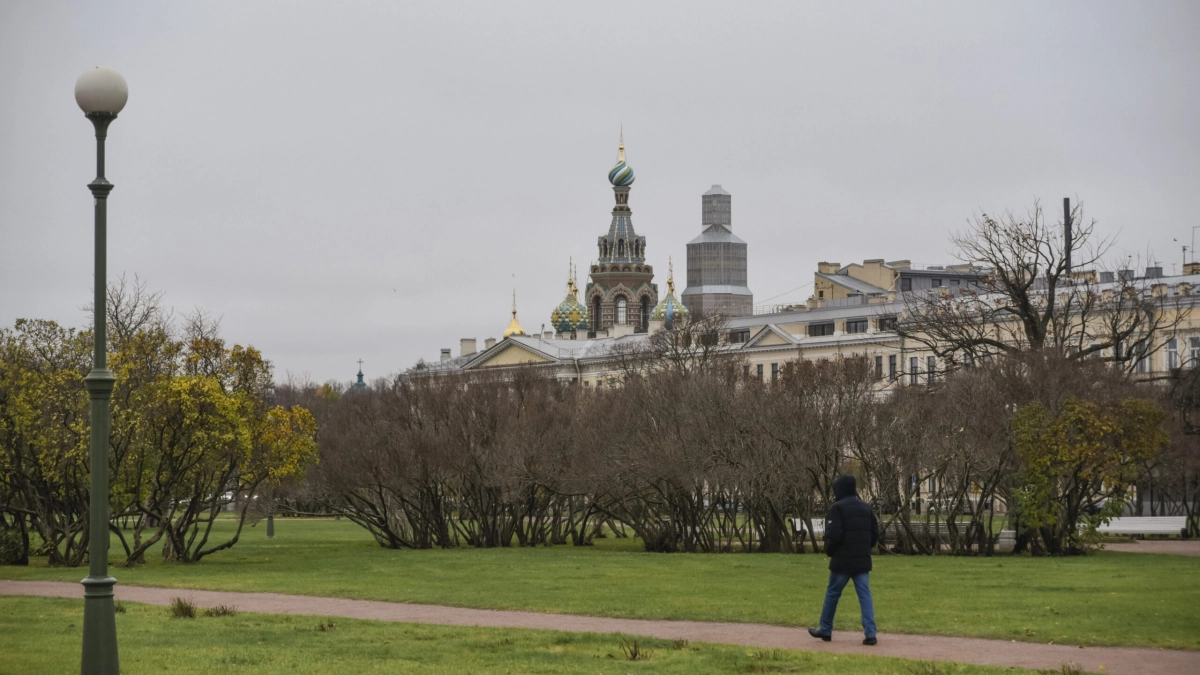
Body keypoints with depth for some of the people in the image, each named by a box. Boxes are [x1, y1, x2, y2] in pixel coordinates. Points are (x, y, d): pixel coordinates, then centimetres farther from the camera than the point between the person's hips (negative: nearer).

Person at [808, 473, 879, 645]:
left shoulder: (837, 508, -11)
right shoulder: (866, 508, 10)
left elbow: (833, 535, -18)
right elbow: (875, 534, 12)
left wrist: (829, 551, 0)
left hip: (842, 560, -5)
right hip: (863, 560, 5)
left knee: (832, 594, 10)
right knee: (865, 595, 1)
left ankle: (825, 630, 21)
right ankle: (870, 633, -9)